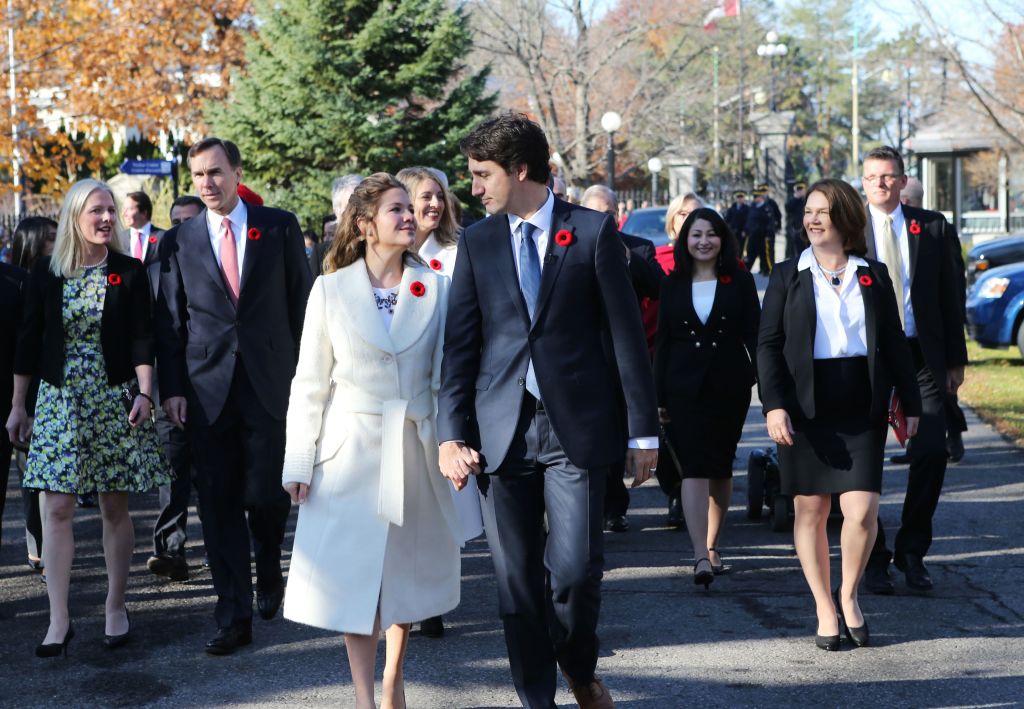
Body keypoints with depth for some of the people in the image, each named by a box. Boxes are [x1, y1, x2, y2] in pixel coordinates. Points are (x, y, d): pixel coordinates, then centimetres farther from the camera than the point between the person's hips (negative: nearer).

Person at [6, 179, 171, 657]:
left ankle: (116, 609, 18)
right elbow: (29, 342, 7)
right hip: (59, 401, 1)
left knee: (114, 507, 5)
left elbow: (141, 338, -2)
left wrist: (144, 393, -13)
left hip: (115, 399, -1)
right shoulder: (46, 274, 3)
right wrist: (18, 406, 8)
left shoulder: (129, 272, 1)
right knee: (58, 509, -3)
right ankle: (58, 621, 1)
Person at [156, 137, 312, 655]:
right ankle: (234, 617, 9)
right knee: (219, 505, 2)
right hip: (207, 389, 1)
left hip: (271, 383, -1)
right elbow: (169, 322, 8)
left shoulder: (279, 227, 4)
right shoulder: (178, 241, 8)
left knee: (265, 495, -3)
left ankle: (269, 572, 29)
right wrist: (172, 387, -1)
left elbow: (302, 302, 5)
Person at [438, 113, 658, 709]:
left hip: (575, 427, -3)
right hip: (502, 430, 3)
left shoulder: (594, 231, 1)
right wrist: (452, 432, -2)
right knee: (516, 579, 5)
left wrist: (642, 430, -1)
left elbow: (626, 333, 1)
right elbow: (460, 345, 7)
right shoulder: (477, 242, 9)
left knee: (576, 568, -6)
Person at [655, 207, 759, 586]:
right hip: (685, 387, -1)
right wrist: (659, 396, 2)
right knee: (694, 469, -11)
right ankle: (701, 556, -19)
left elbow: (754, 337, 2)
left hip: (729, 385, 1)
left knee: (720, 470, 11)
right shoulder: (673, 285, 6)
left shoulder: (740, 282, 4)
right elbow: (662, 342, 6)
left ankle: (711, 546, 26)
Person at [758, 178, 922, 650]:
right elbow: (768, 344, -1)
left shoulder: (874, 275, 7)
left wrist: (910, 402, 7)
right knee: (810, 510, 5)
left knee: (862, 511, -9)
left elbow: (895, 343, 10)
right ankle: (824, 609, 17)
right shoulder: (787, 276, 4)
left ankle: (849, 595, 15)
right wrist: (773, 404, -12)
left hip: (861, 408, 0)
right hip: (805, 408, 0)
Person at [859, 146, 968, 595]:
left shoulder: (932, 227, 6)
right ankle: (873, 558, 16)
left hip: (922, 356, 1)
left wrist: (956, 358, 4)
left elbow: (951, 294, 8)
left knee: (932, 452, -2)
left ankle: (912, 551, 15)